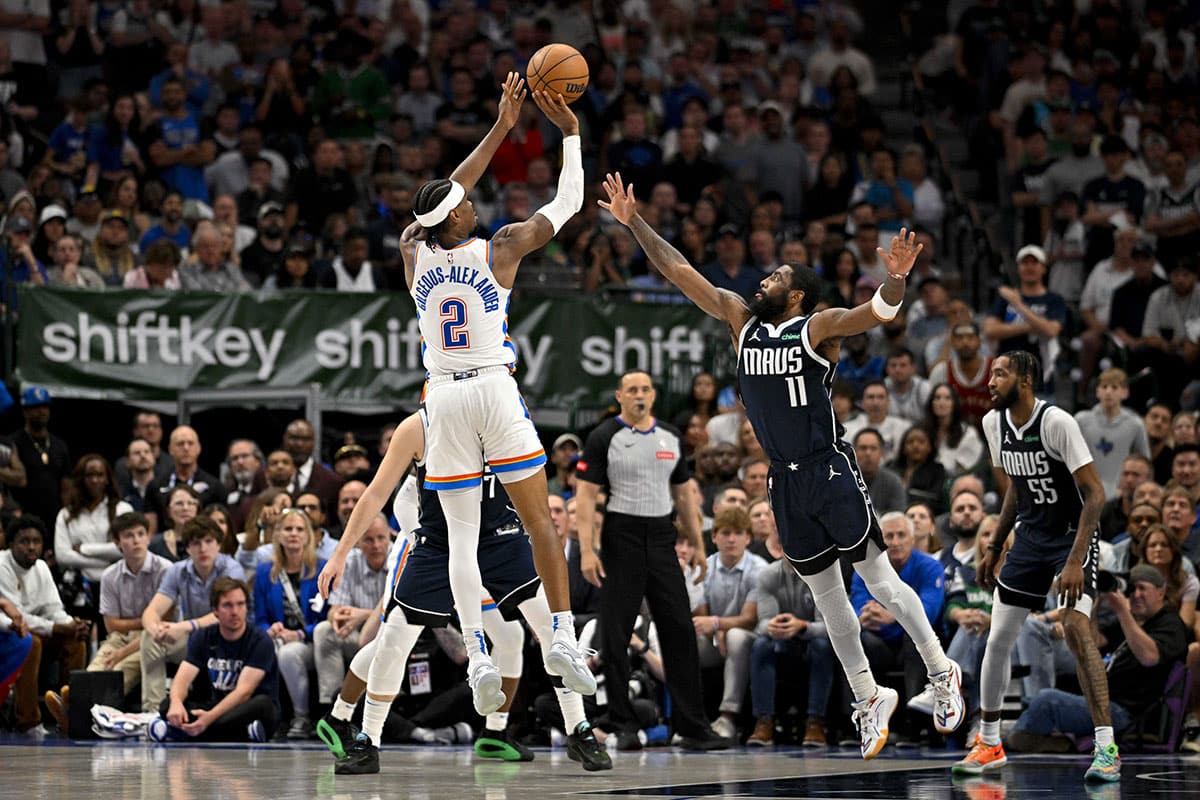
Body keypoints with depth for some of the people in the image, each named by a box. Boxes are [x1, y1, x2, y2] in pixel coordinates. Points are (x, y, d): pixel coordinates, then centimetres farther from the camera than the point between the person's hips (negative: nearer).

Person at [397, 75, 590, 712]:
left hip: (444, 397, 2)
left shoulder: (414, 253, 2)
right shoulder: (499, 249, -6)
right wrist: (570, 132, 12)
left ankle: (477, 654, -11)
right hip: (496, 391, -2)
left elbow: (443, 205, 18)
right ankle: (563, 636, -2)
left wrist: (502, 127, 23)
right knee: (539, 522, 6)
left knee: (462, 535, 1)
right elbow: (567, 204, 4)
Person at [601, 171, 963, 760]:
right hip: (786, 481, 6)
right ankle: (868, 699, 21)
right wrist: (634, 223, 2)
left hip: (830, 473, -6)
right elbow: (680, 272, 7)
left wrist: (896, 280, -45)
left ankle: (941, 672, 11)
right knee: (825, 593, 11)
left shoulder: (817, 328, -7)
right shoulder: (743, 321, 8)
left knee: (878, 579, -3)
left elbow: (876, 312, -24)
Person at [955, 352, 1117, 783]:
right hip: (1030, 537, 7)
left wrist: (1075, 560, -29)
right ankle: (989, 744, 22)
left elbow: (1095, 493, -22)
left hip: (1074, 536, -7)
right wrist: (994, 547, 15)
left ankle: (1106, 748, -21)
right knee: (997, 639, 5)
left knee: (1076, 627, -24)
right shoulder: (994, 423, 1)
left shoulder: (1056, 422, -21)